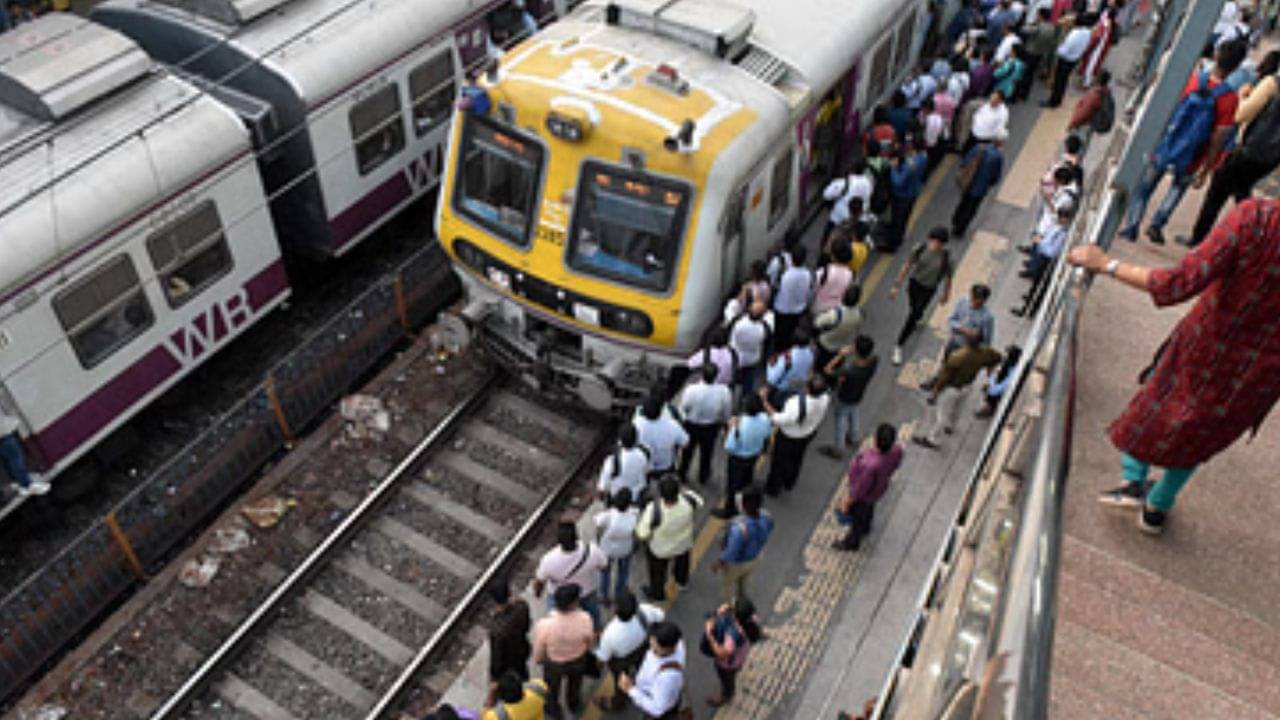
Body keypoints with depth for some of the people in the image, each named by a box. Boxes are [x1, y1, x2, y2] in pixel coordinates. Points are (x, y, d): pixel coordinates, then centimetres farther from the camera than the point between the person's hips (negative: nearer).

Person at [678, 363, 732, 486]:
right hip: (711, 427, 1)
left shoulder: (691, 389, -35)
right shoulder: (724, 391, -29)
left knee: (687, 451, 27)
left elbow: (683, 408, -17)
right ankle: (703, 477, 50)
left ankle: (682, 475, 49)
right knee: (706, 452, 28)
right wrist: (722, 421, 11)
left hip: (692, 425, -1)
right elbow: (727, 412, -11)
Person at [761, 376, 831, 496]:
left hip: (788, 437, -5)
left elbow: (779, 420, -36)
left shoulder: (797, 404, -47)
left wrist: (765, 402, -34)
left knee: (780, 461, 22)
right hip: (808, 434, 5)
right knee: (796, 459, 32)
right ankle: (789, 483, 57)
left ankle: (773, 488, 45)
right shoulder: (825, 398, -29)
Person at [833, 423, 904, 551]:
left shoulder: (871, 465, -48)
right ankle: (865, 528, 67)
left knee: (856, 515, 25)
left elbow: (859, 489, -30)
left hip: (864, 494, -6)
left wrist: (846, 502, -12)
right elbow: (895, 465, -5)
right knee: (868, 508, 36)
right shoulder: (896, 449, -29)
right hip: (879, 486, 6)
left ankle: (852, 542, 54)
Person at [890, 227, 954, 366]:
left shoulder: (946, 258, -26)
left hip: (929, 290, -2)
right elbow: (907, 266, -12)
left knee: (912, 317, -1)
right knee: (913, 308, 28)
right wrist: (897, 285, -9)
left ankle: (899, 347, 14)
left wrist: (946, 295, 5)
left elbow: (948, 277, -9)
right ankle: (918, 317, 67)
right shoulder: (921, 248, -22)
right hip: (915, 283, 2)